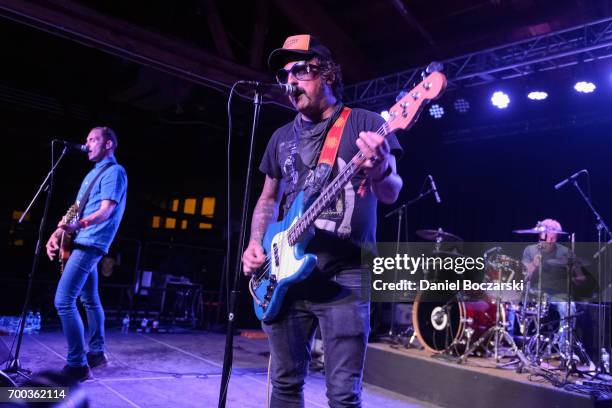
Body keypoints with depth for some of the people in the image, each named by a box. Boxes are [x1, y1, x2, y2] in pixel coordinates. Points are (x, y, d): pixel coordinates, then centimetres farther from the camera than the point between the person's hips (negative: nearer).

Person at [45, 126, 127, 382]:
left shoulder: (114, 172, -10)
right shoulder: (93, 173, 20)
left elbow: (106, 212, -21)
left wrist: (76, 226, -37)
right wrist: (58, 232, 7)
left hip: (89, 243, -10)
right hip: (84, 243, 10)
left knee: (63, 301, -15)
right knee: (89, 299, 16)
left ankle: (77, 365, -10)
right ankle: (97, 352, 27)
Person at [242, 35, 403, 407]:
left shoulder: (365, 123, -1)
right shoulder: (282, 137, 14)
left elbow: (390, 194, -11)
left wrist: (381, 172, -36)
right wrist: (256, 243, 2)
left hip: (345, 275, -5)